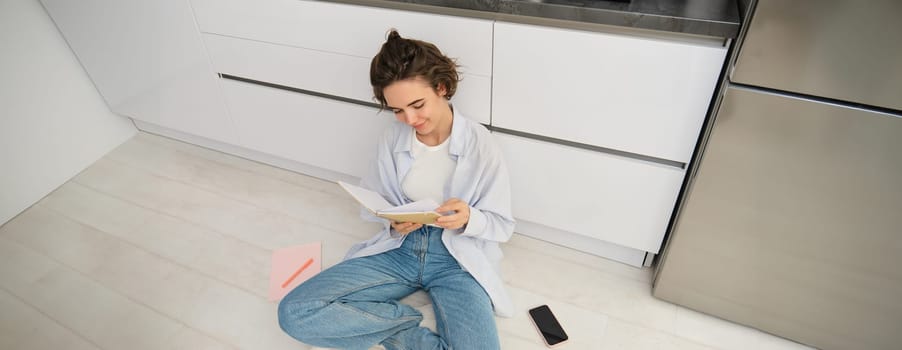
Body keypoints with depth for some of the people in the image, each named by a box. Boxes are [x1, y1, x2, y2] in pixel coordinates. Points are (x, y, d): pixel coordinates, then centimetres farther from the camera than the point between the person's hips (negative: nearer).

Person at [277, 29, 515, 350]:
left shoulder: (480, 143, -12)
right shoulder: (392, 139, -3)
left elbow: (503, 225, -5)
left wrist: (469, 218, -27)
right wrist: (393, 222, -15)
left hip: (456, 259, -2)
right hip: (399, 248, 3)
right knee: (293, 312, -14)